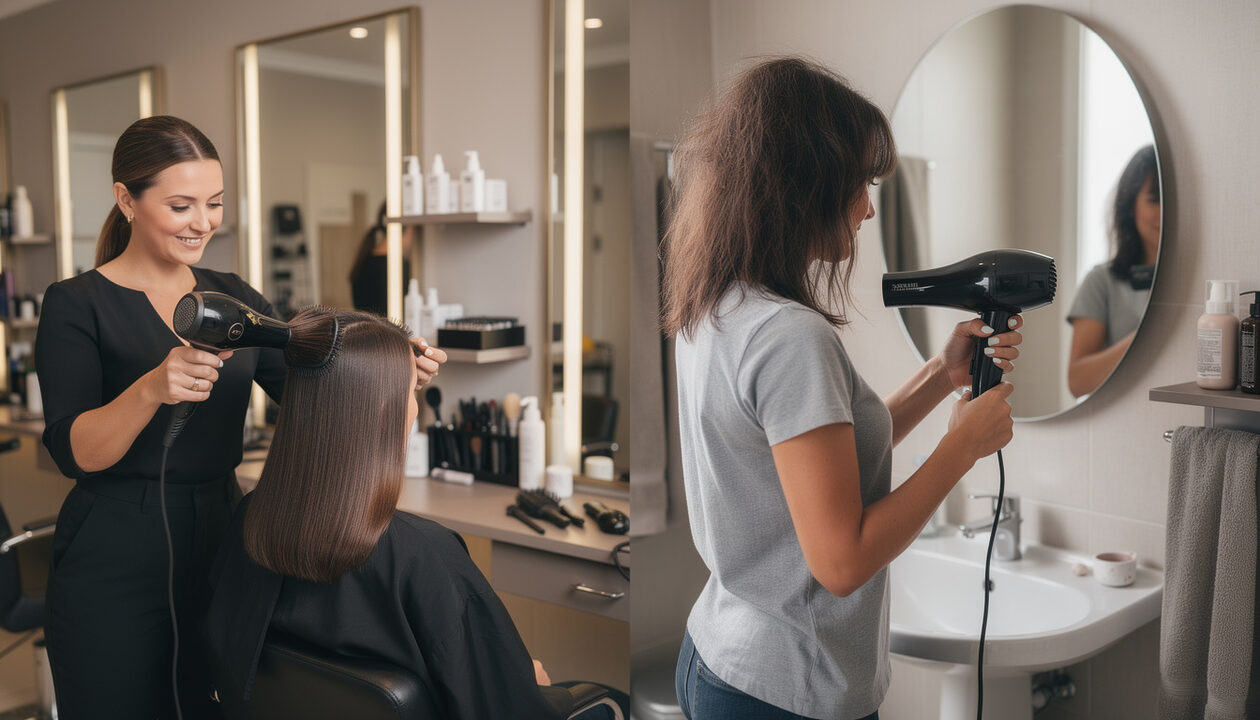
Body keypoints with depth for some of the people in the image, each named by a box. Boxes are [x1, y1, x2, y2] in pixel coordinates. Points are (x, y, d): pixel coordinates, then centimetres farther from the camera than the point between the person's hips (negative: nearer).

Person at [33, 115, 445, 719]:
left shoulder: (233, 298, 8)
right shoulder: (77, 305, -5)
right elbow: (73, 452, -15)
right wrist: (152, 389, -32)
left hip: (220, 545, 5)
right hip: (116, 568, -4)